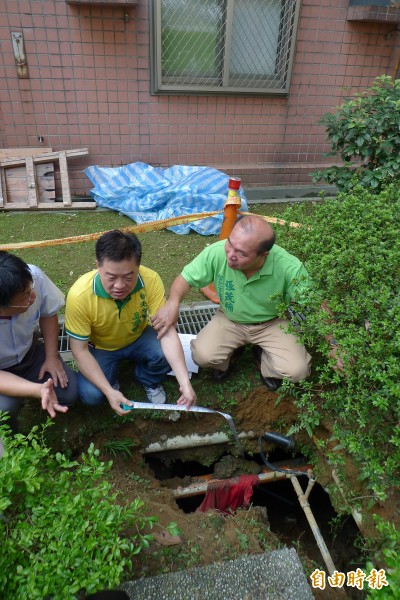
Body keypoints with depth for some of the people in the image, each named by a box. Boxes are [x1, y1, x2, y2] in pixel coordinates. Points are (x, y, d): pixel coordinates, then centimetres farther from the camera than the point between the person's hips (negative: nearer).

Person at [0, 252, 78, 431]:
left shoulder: (33, 276, -31)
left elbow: (48, 313, -7)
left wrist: (51, 356, -10)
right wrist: (38, 390, -45)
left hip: (29, 352, 3)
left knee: (70, 393, -12)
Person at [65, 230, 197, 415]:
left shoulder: (151, 280, -31)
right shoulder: (79, 295, -34)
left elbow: (167, 332, -29)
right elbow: (80, 350, -23)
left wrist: (185, 382, -39)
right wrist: (109, 391, -33)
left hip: (138, 338, 1)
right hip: (101, 348, -1)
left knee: (167, 354, -27)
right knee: (90, 394, -23)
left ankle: (148, 379, 8)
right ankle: (111, 382, 13)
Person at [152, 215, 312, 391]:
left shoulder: (289, 267, -32)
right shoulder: (216, 252, -28)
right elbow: (186, 277, -14)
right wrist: (173, 302, -35)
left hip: (272, 323, -1)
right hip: (229, 319, 1)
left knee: (297, 371, -18)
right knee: (202, 355, -21)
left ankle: (264, 357, 18)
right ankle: (231, 353, 17)